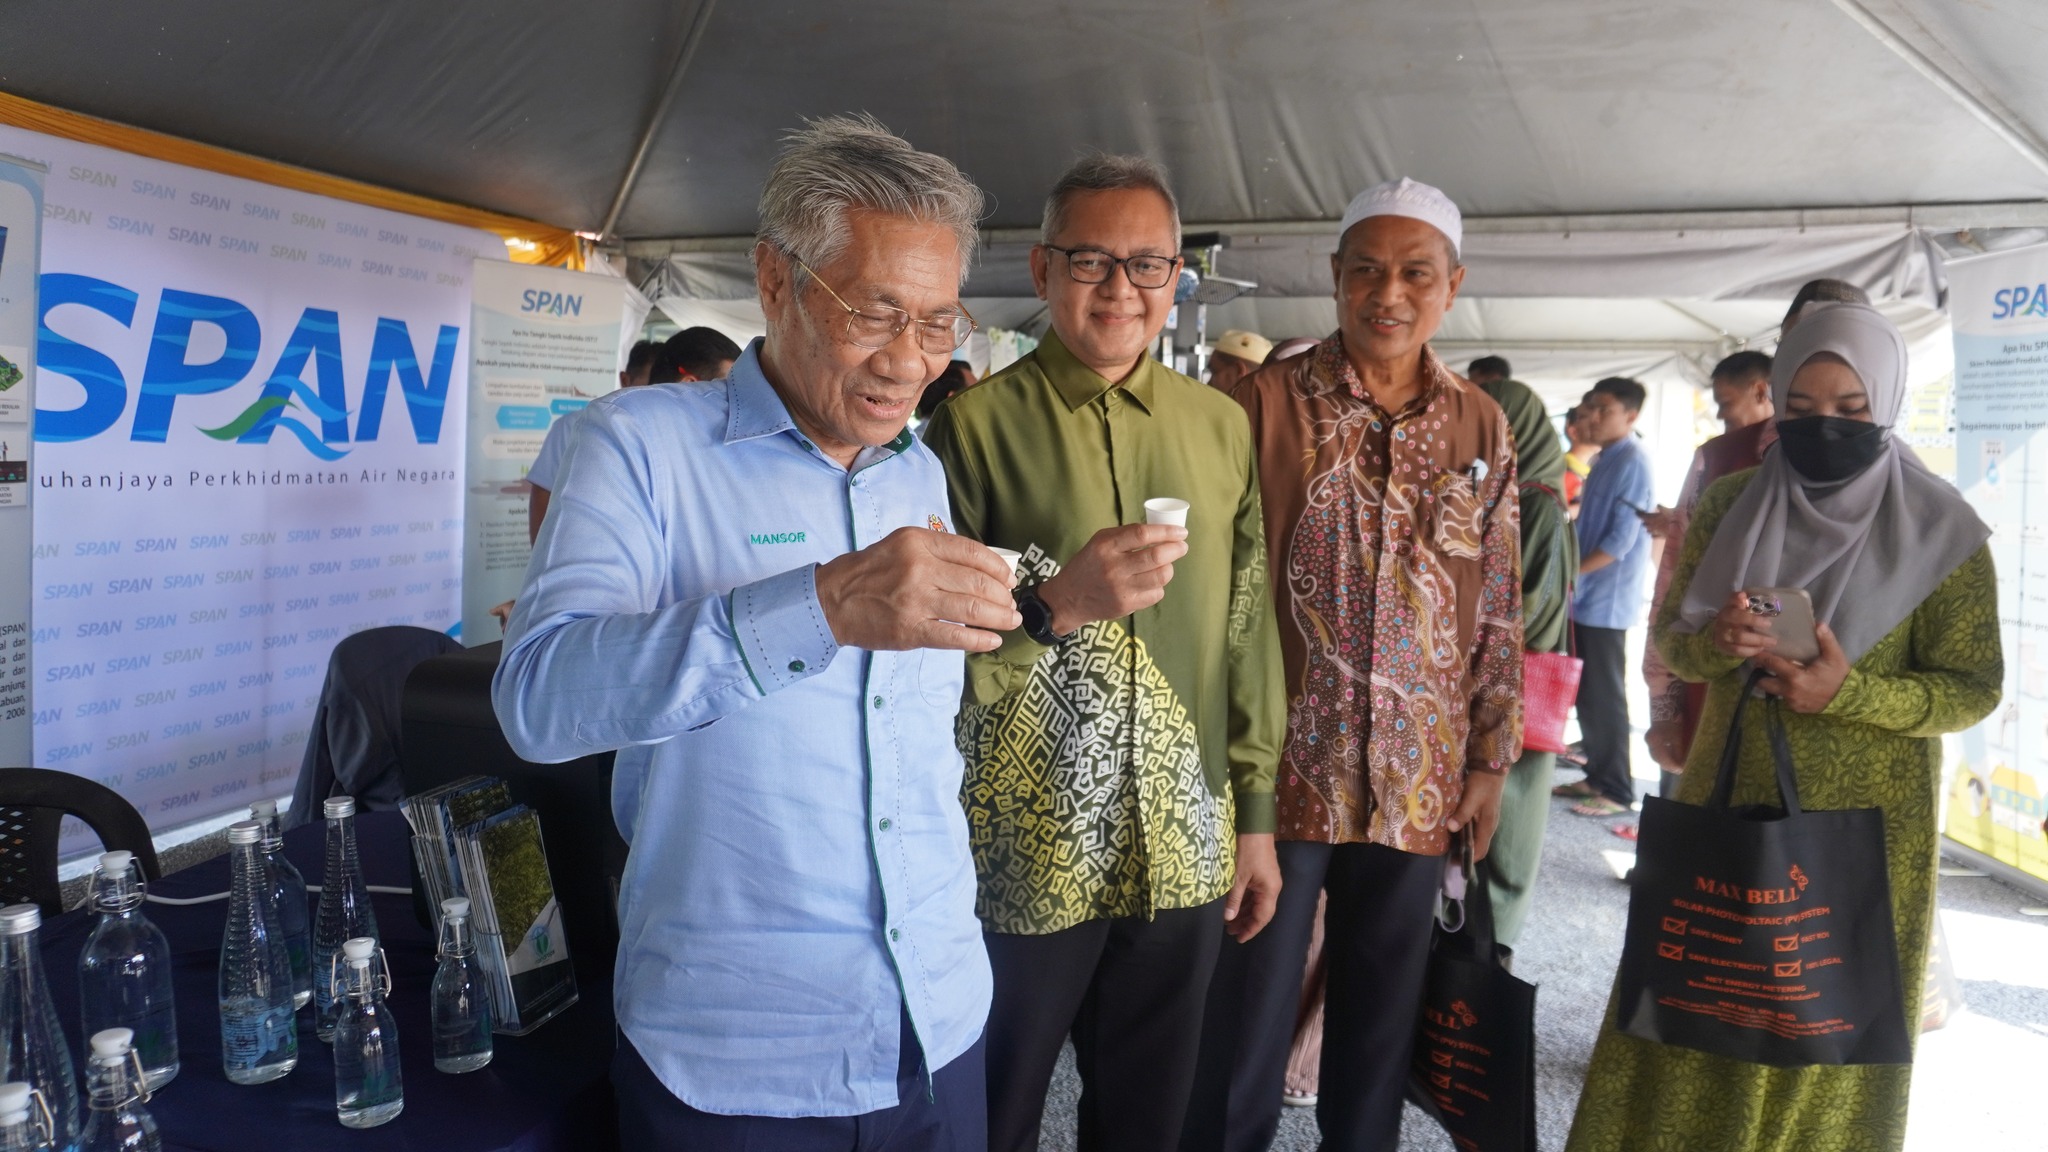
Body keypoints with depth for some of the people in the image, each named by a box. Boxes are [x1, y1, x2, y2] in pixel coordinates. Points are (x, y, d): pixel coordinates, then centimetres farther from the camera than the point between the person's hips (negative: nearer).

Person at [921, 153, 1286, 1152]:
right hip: (1020, 857, -3)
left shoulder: (1222, 427, 6)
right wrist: (1053, 602, -24)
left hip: (1181, 854, 4)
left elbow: (1247, 629, 9)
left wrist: (1256, 812, 9)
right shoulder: (977, 422, -6)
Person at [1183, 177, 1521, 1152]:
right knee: (1246, 1028, 5)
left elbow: (1498, 609, 10)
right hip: (1282, 767, -3)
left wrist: (1491, 758, 8)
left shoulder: (1481, 429, 6)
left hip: (1419, 780, 4)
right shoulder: (1265, 402, -6)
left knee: (1381, 1028, 17)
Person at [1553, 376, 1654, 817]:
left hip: (1607, 600, -9)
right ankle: (1597, 775, 24)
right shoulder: (1605, 460, 14)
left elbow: (1621, 540, -19)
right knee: (1586, 694, 14)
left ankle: (1617, 791, 6)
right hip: (1586, 598, 9)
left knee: (1605, 697, -2)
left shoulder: (1632, 462, -14)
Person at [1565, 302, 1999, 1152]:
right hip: (1727, 801, 2)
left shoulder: (1938, 530, -7)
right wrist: (1715, 641, -19)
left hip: (1861, 827, -2)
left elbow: (1975, 688, -7)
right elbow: (1671, 638, 4)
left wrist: (1849, 691, -23)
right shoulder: (1730, 507, 2)